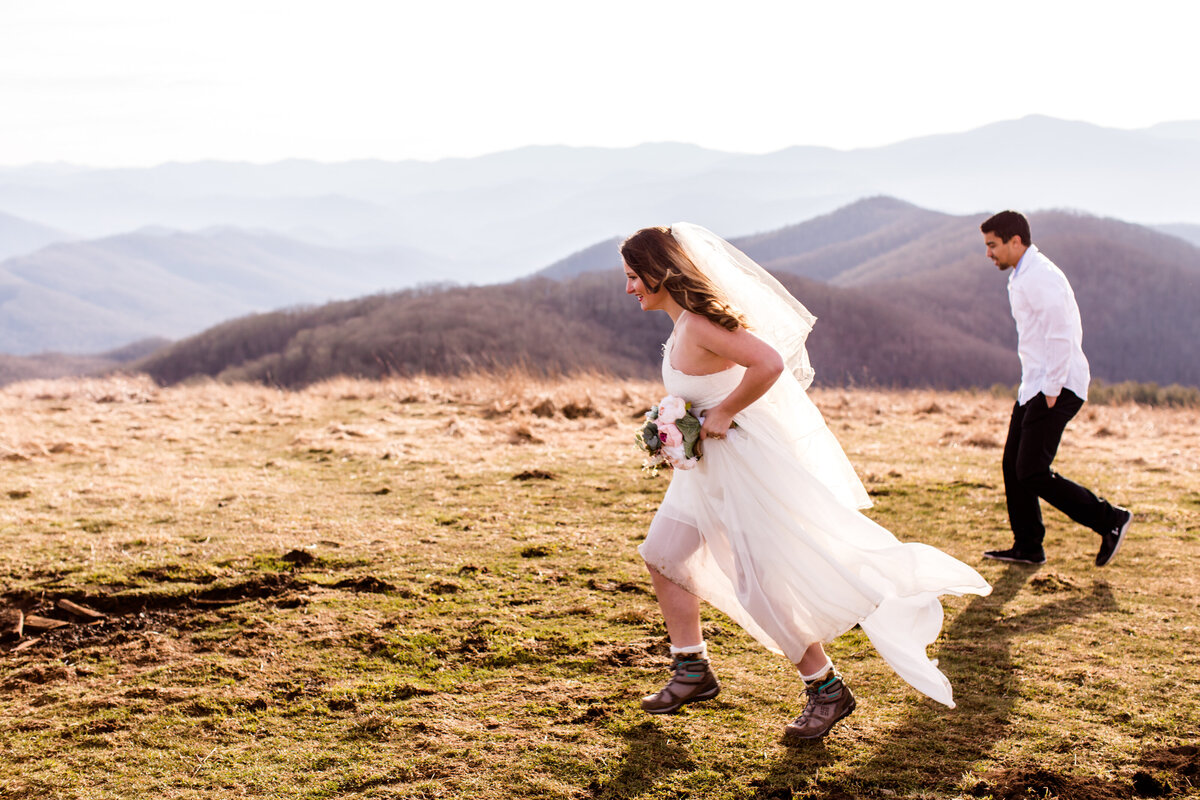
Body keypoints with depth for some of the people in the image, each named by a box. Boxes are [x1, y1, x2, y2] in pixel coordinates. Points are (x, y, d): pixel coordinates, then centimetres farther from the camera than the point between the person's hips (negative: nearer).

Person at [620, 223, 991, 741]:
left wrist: (722, 413, -24)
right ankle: (692, 670, 22)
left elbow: (768, 363, -35)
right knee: (663, 553, 11)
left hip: (754, 459, -10)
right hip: (715, 460, 10)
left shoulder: (700, 324, -23)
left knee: (767, 585, -5)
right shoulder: (683, 321, 6)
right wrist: (686, 425, 10)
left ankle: (825, 689, 9)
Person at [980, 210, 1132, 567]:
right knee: (1013, 465, 10)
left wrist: (1051, 390, -21)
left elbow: (1060, 335, -23)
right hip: (1035, 386, 10)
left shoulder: (1040, 277, -16)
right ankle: (1027, 547, 18)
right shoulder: (1022, 276, 16)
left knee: (1031, 473, -12)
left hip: (1057, 388, -10)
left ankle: (1109, 520, -3)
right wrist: (1039, 388, 16)